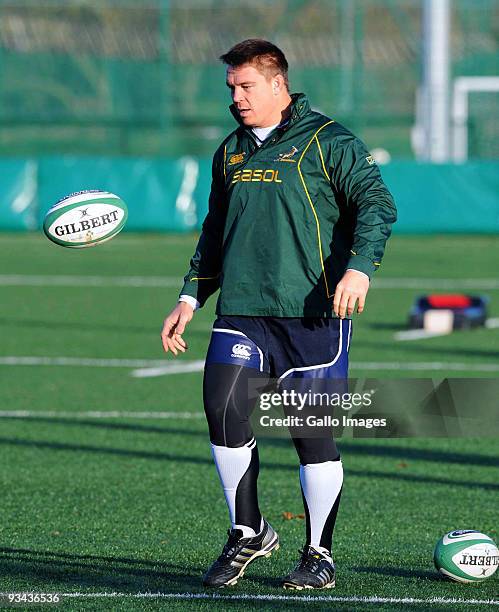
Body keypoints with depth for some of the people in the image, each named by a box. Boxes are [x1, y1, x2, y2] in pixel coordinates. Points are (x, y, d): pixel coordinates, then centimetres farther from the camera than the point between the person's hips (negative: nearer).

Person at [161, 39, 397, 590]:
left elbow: (377, 203, -9)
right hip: (241, 312, 5)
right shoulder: (231, 151, 17)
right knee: (223, 407, -13)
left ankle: (319, 555, 13)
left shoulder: (327, 142, -2)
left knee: (313, 431, -2)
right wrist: (190, 297, 21)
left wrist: (359, 266, -24)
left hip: (312, 314, -5)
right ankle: (247, 534, 4)